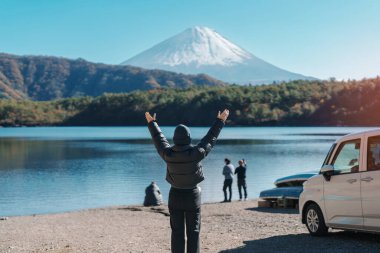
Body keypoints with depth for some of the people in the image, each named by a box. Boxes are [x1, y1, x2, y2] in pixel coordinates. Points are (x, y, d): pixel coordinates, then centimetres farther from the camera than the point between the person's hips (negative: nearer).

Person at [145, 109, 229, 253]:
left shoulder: (168, 154, -14)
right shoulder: (196, 154, -18)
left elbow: (158, 139, 4)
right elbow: (210, 138, -5)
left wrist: (151, 123, 21)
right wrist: (220, 121, 8)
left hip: (175, 195, 1)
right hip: (193, 195, -1)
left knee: (177, 232, 7)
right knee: (193, 232, 5)